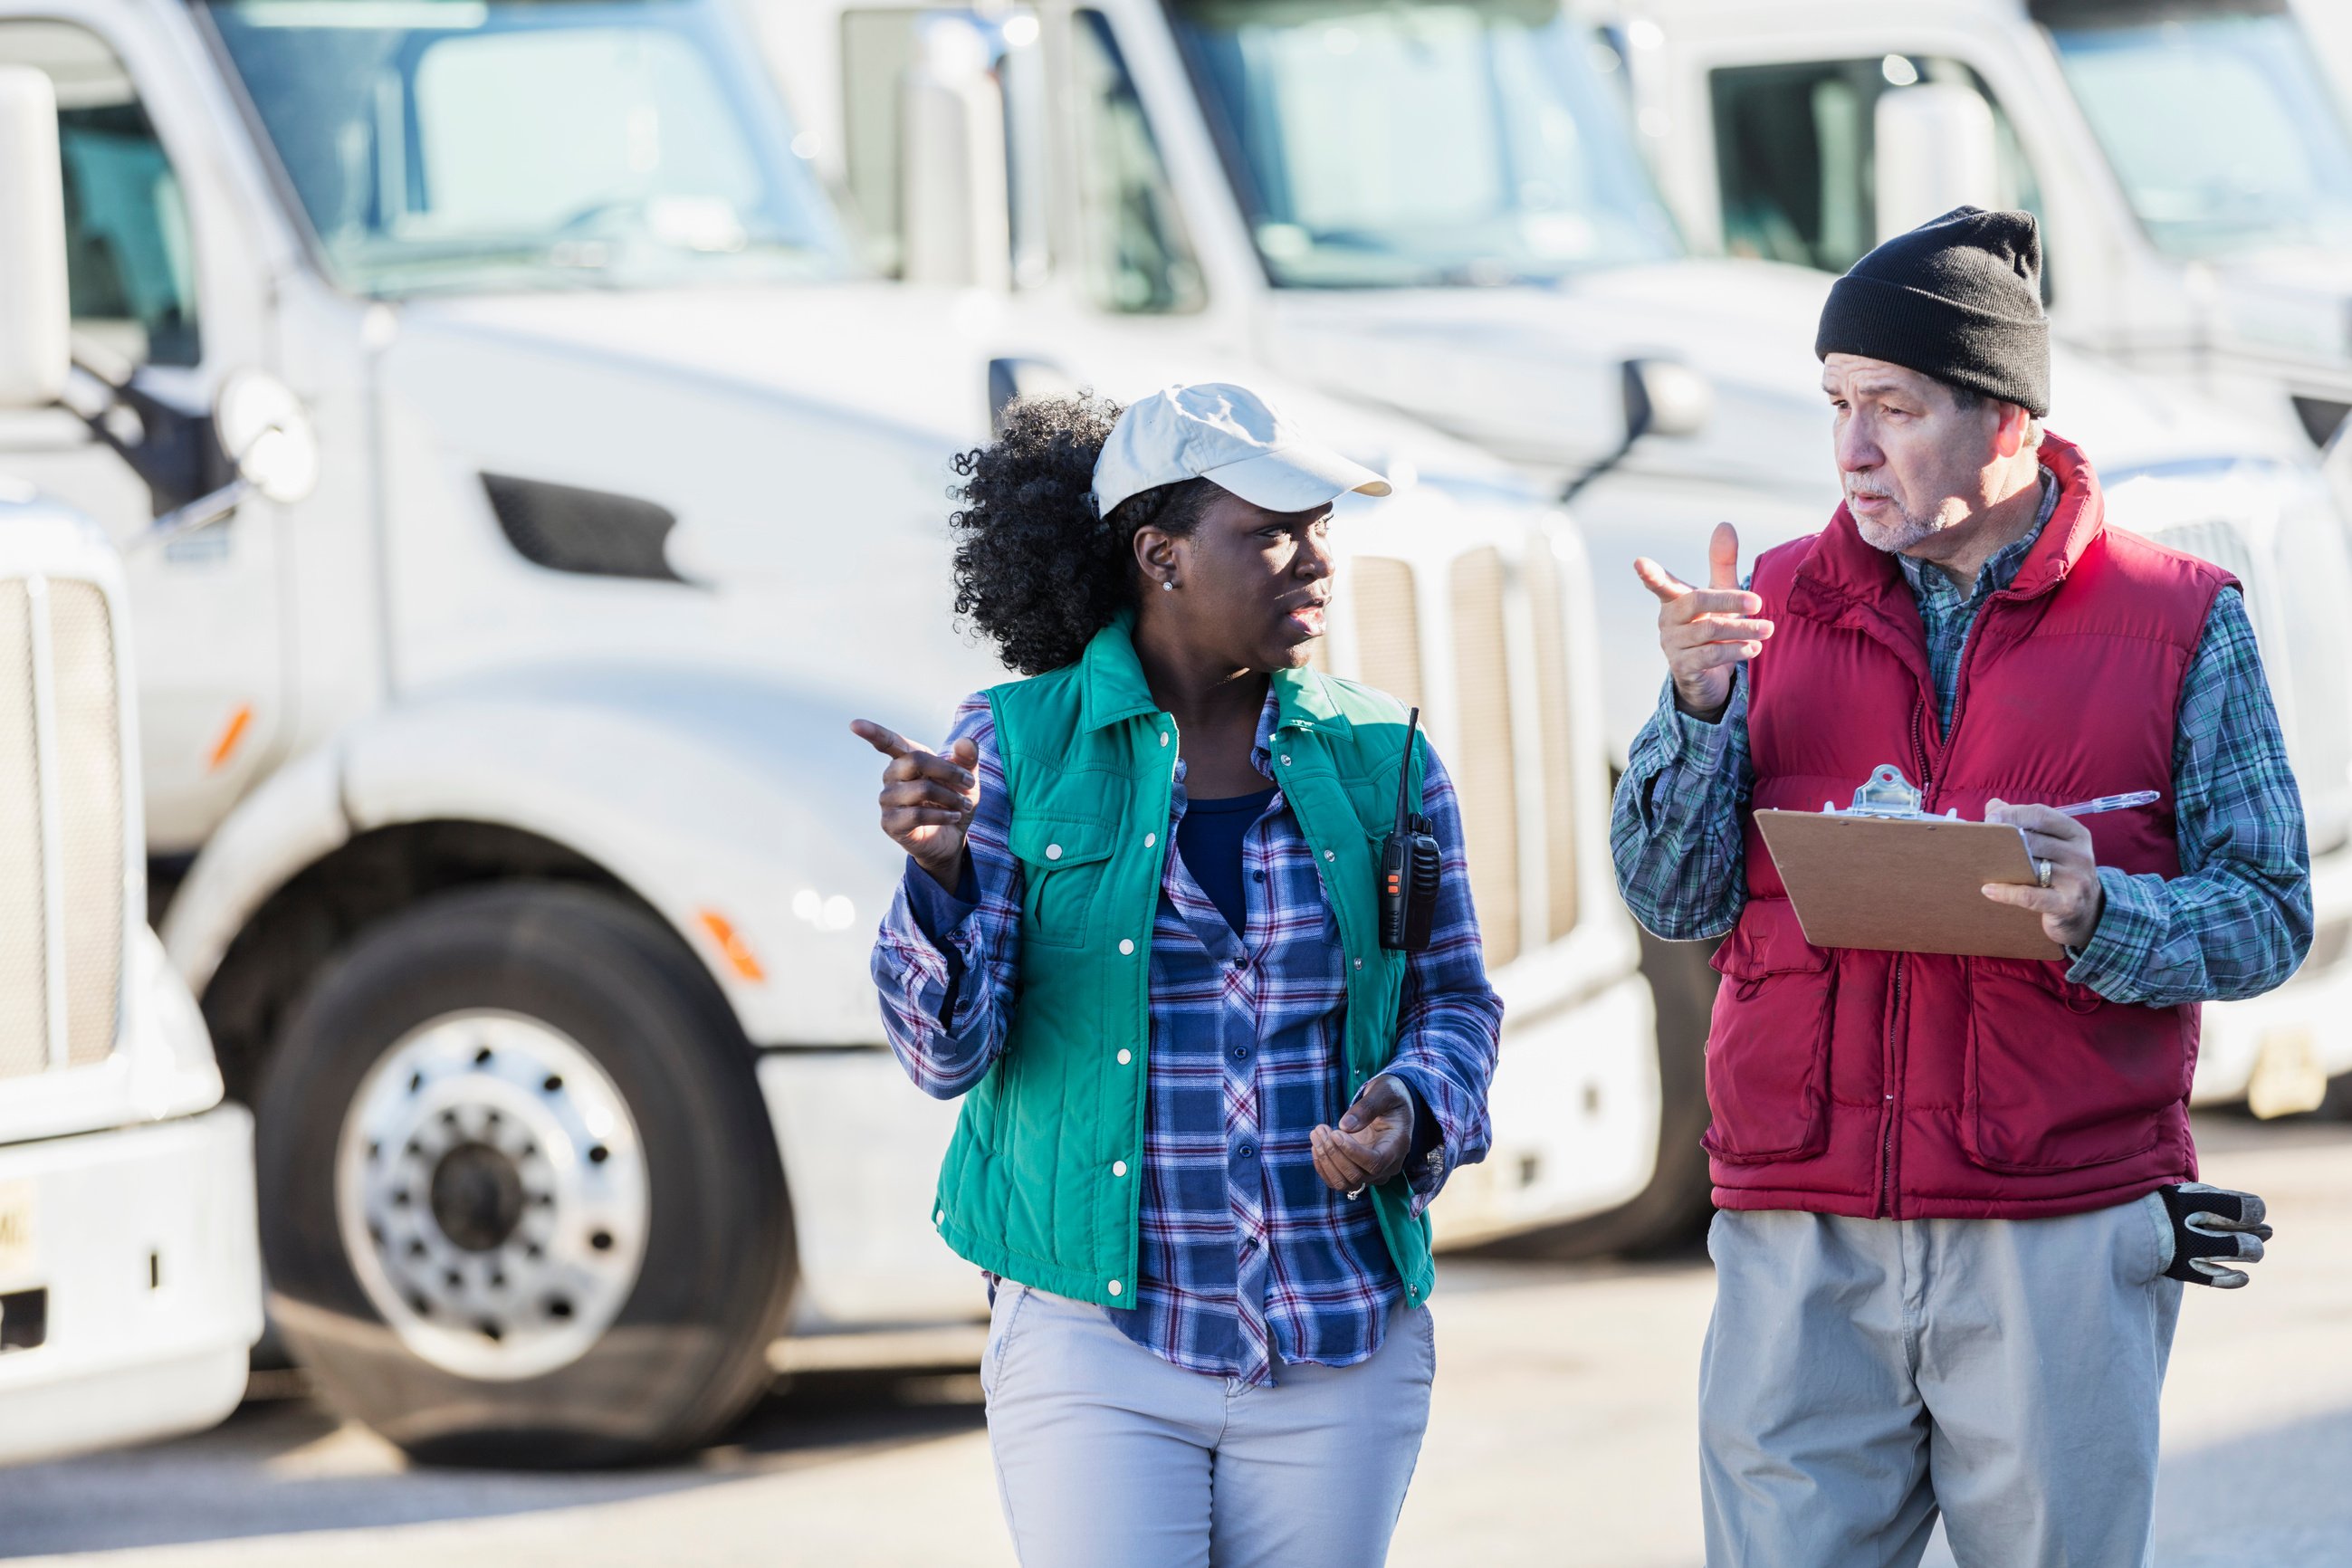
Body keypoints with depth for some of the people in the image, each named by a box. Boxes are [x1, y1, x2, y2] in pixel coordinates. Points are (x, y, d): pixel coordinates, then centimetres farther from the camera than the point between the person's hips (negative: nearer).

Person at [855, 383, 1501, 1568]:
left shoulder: (1379, 757, 5)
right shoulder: (1015, 748, -2)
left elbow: (1455, 1004, 12)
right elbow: (947, 1051, -6)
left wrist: (1409, 1113, -10)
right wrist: (938, 871, -25)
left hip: (1341, 1352, 3)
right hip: (1095, 1340, -3)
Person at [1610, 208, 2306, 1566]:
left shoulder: (2183, 621, 3)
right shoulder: (1780, 604, 10)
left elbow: (2269, 914, 1)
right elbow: (1673, 897, 5)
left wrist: (2098, 916, -18)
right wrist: (1698, 703, -11)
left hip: (2064, 1241, -2)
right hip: (1801, 1244, 2)